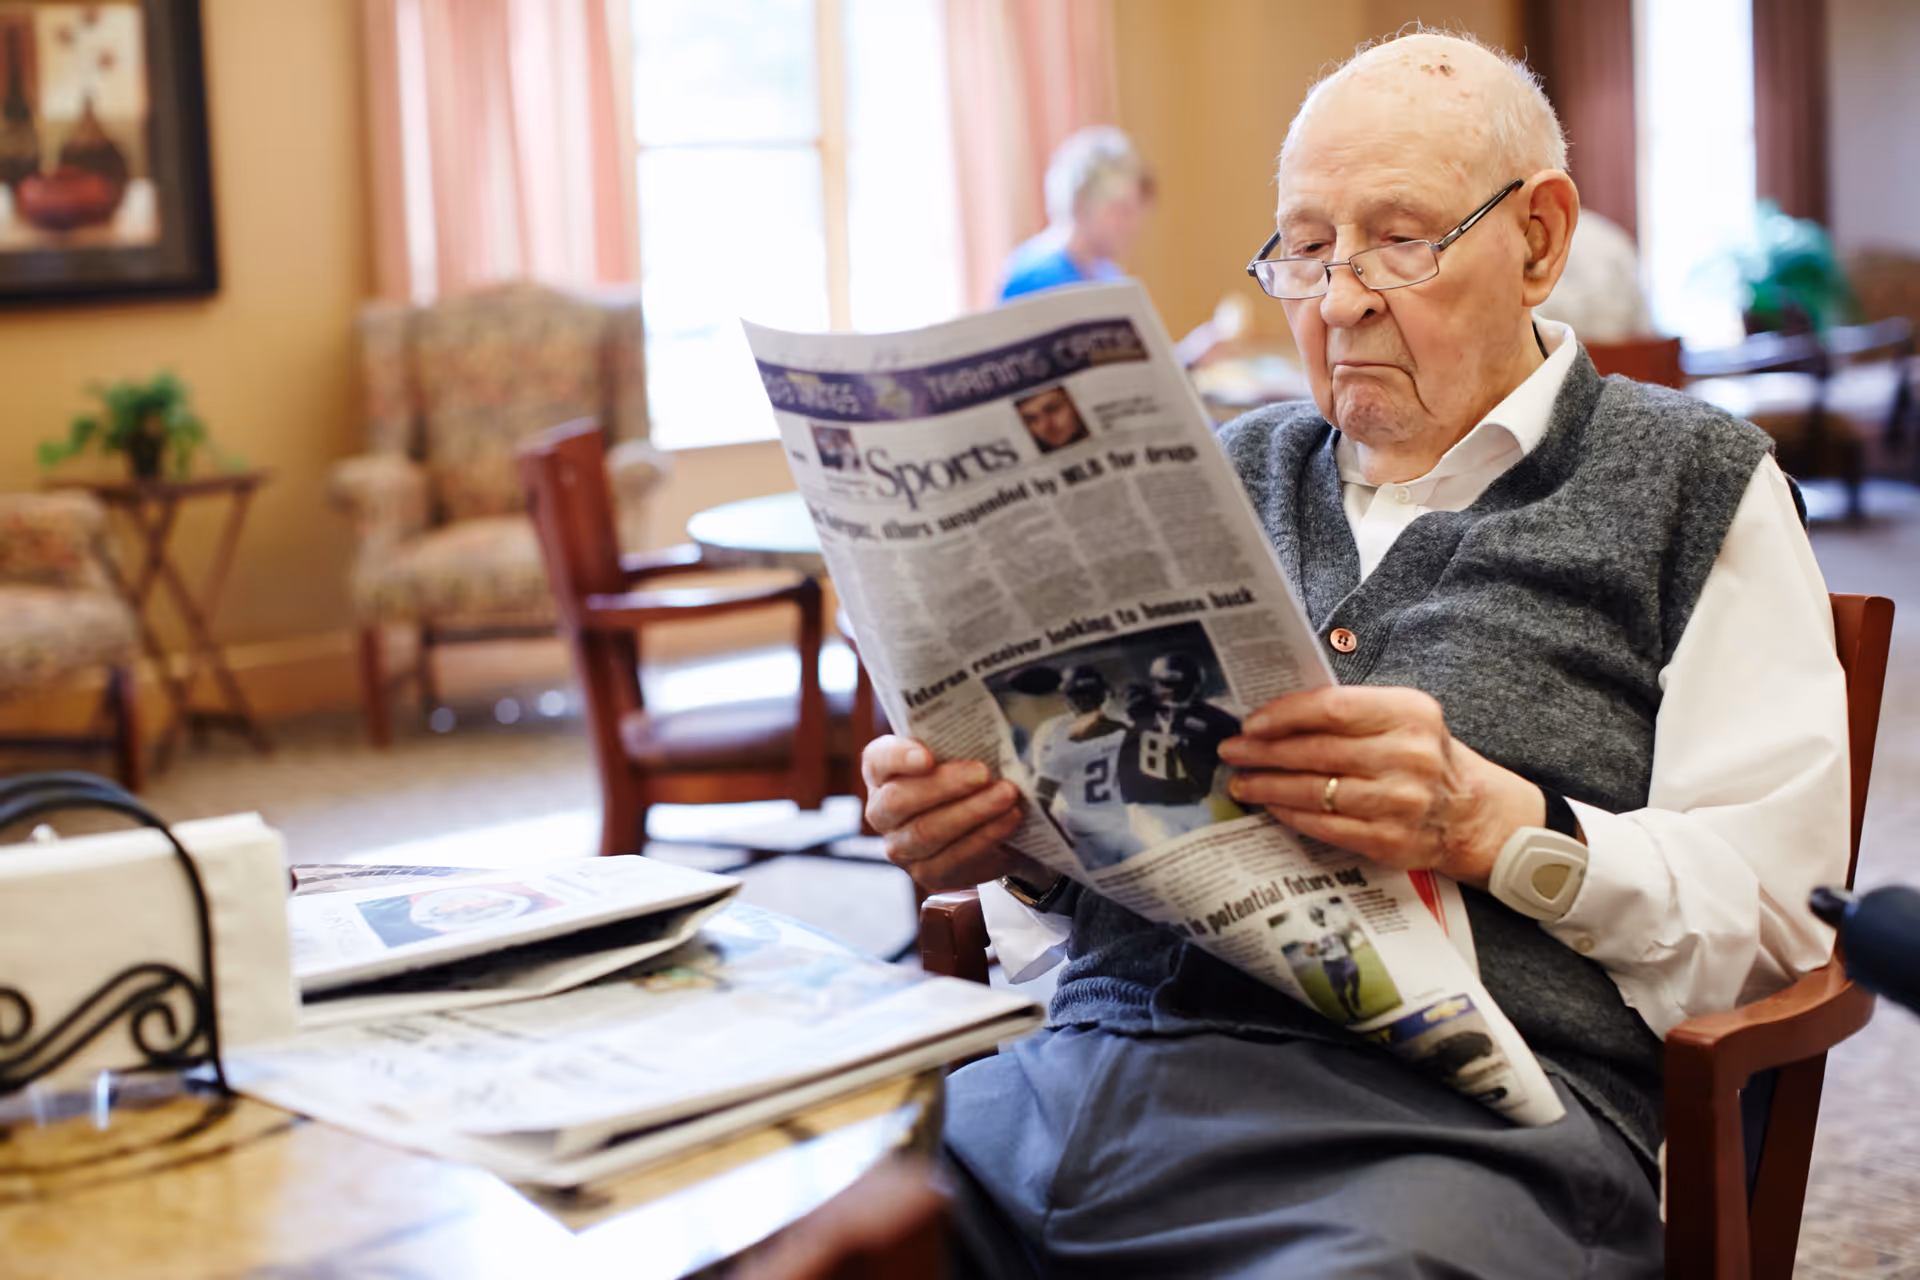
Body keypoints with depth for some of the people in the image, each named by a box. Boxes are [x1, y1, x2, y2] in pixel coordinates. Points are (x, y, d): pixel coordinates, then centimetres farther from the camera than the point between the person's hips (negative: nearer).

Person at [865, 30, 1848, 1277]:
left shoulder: (1690, 480, 10)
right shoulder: (1232, 471, 23)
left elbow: (1776, 907, 2)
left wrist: (1500, 828, -13)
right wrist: (999, 827, 1)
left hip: (1445, 1115, -3)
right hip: (1089, 1065, 4)